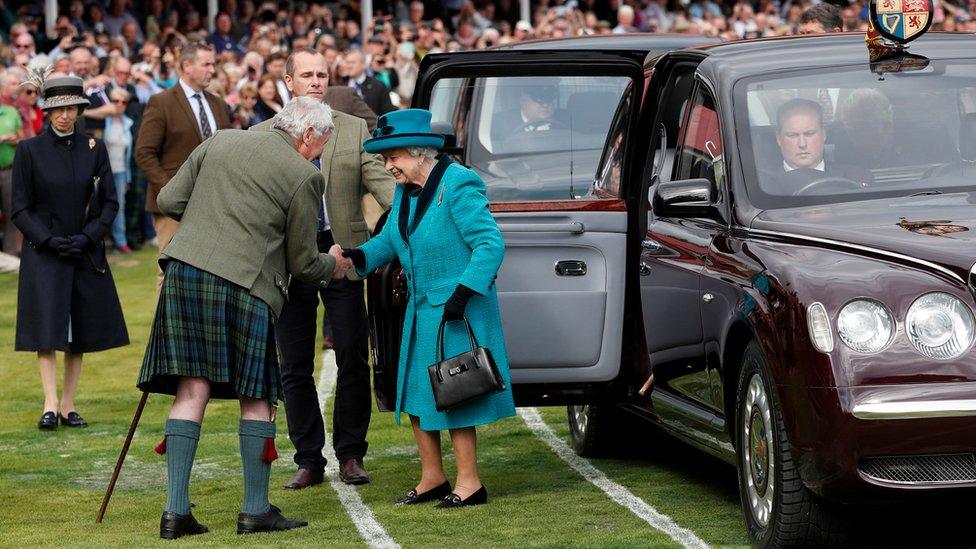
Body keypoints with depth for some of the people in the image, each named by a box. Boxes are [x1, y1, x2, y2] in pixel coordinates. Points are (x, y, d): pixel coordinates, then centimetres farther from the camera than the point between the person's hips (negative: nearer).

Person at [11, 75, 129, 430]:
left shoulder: (94, 148, 5)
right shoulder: (29, 150, -1)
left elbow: (110, 203, 6)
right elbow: (20, 209, -1)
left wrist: (87, 237, -9)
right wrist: (50, 241, -13)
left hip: (86, 254, 3)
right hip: (44, 254, -3)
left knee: (80, 332, 3)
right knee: (47, 330, -11)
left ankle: (69, 405, 9)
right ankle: (50, 405, -12)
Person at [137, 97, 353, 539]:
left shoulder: (219, 141, 14)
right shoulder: (304, 176, 1)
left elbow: (167, 201, 13)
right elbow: (302, 262, 6)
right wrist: (331, 266, 27)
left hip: (185, 271, 4)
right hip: (244, 285, -4)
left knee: (192, 390, 6)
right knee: (256, 398, 8)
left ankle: (176, 510, 2)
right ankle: (255, 510, 11)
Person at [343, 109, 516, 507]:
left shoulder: (458, 186, -18)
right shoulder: (405, 191, 8)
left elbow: (490, 243, -21)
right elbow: (389, 240, 16)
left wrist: (463, 293, -26)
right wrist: (357, 257, -4)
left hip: (458, 311, -9)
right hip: (421, 311, 9)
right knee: (416, 394, 12)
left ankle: (469, 484, 4)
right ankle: (432, 478, 23)